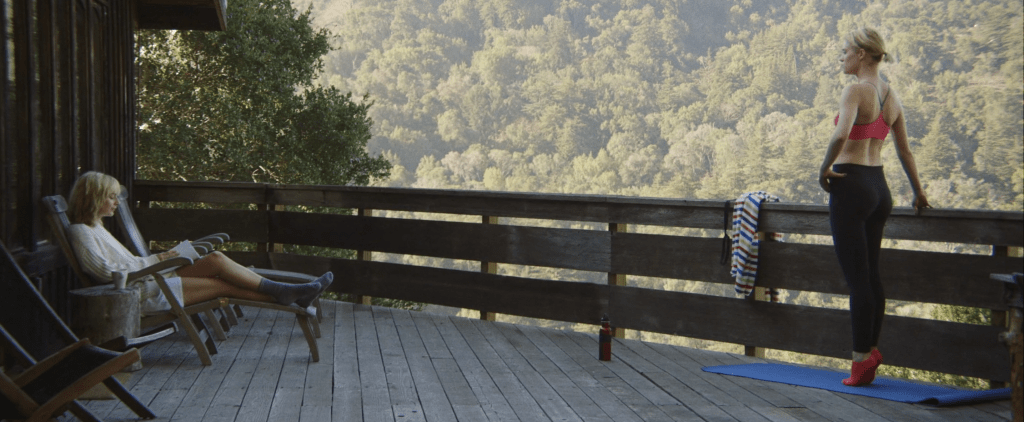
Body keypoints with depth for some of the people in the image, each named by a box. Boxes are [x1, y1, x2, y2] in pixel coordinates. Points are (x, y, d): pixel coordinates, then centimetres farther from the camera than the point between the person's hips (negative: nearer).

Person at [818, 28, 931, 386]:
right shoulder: (892, 96, 13)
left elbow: (841, 134, -29)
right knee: (871, 274, 14)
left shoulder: (856, 90, -11)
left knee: (857, 277, -4)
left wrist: (825, 168, -15)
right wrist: (919, 192, 27)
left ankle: (862, 360, 0)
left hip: (850, 186, -8)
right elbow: (905, 151, 19)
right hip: (879, 187, 8)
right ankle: (870, 348, 18)